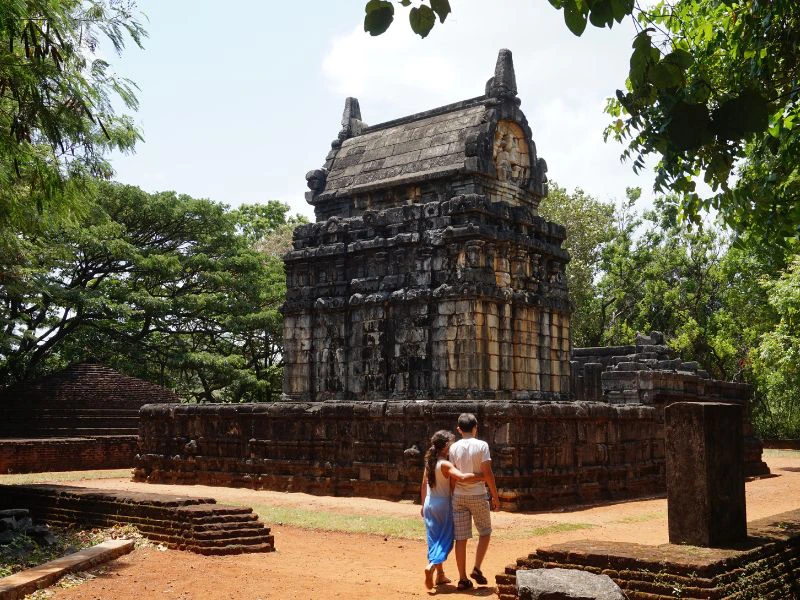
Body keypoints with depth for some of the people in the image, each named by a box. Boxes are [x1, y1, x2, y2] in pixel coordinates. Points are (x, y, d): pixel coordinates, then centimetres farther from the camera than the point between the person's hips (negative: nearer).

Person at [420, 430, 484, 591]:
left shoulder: (429, 462, 4)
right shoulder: (445, 464, -18)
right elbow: (462, 477, -33)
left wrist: (423, 504, 20)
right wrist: (482, 476, -26)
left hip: (429, 504, 7)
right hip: (443, 504, -7)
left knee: (434, 539, 14)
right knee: (445, 539, 2)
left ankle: (440, 575, 21)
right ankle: (432, 565, -19)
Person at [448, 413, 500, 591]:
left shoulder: (454, 447, 2)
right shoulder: (481, 445, -7)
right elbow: (487, 473, -10)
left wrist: (453, 496, 14)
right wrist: (495, 496, -2)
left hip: (459, 496, 3)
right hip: (478, 495, -3)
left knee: (461, 538, 5)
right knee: (485, 532, 16)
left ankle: (463, 578, 8)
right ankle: (477, 569, 5)